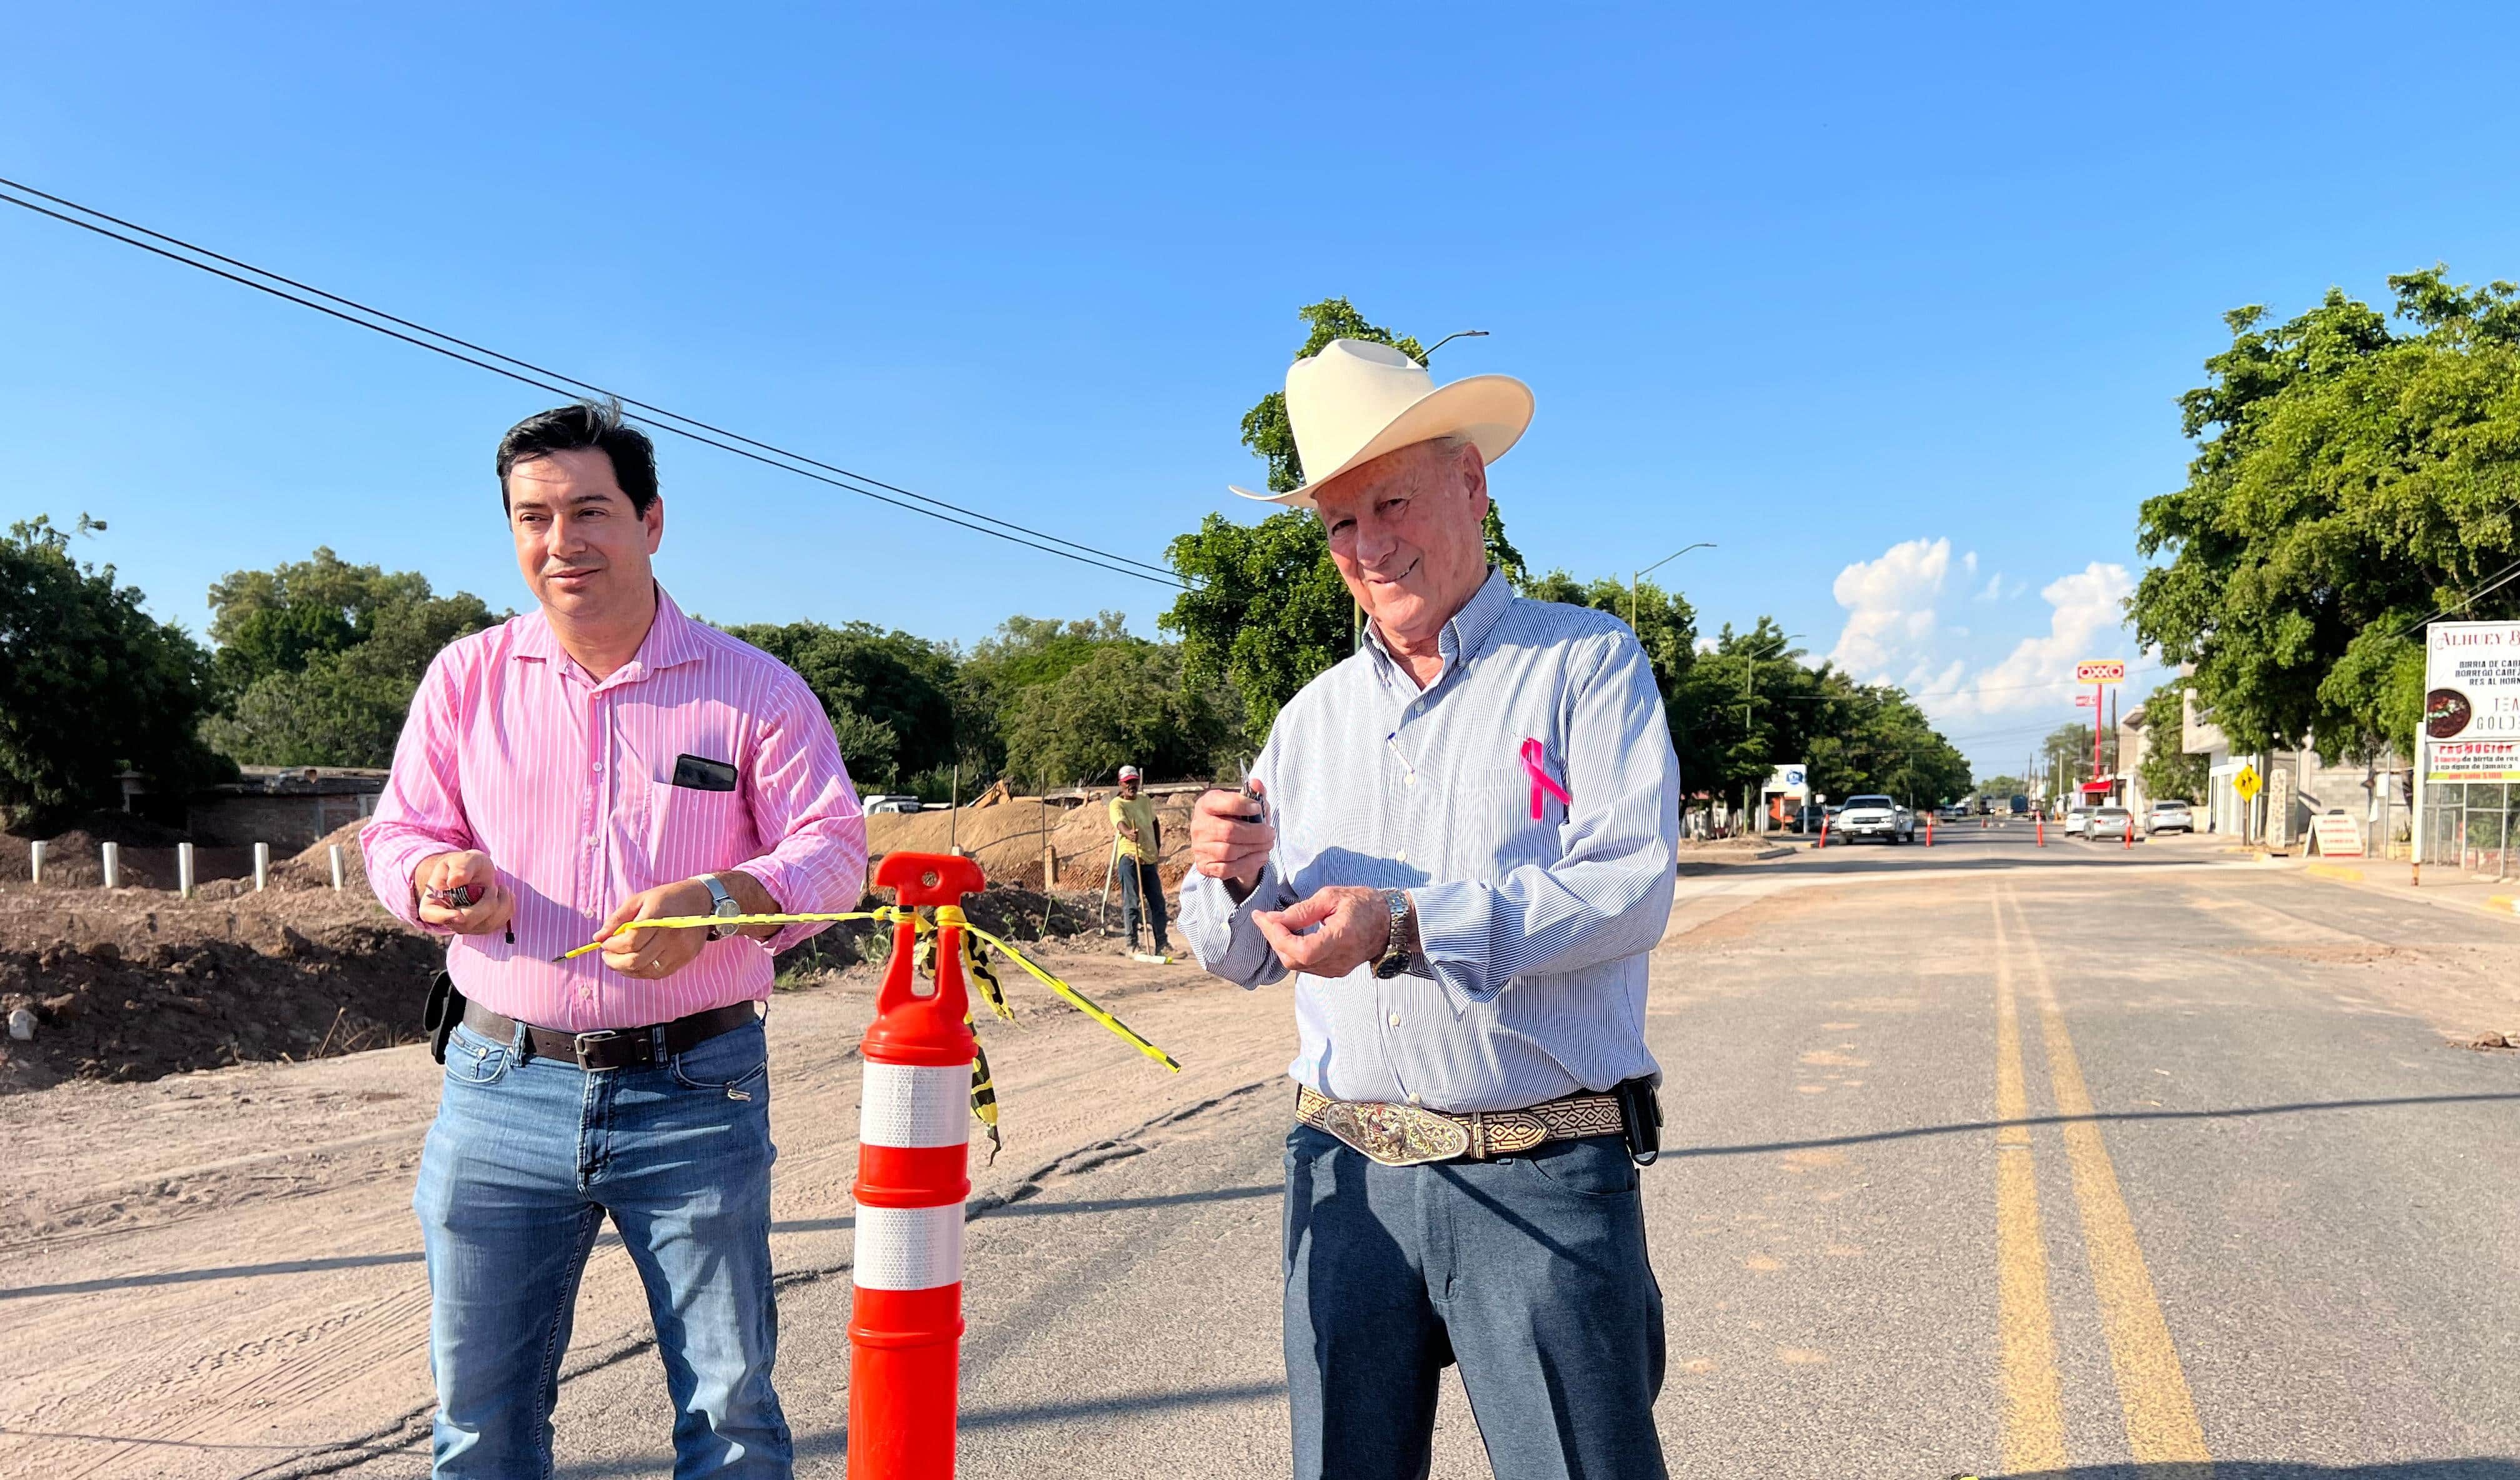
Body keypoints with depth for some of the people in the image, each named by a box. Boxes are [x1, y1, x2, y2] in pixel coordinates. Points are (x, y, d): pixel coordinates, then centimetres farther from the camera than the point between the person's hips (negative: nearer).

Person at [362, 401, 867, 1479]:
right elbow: (397, 832, 11)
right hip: (501, 1088, 3)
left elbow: (831, 850, -3)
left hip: (696, 1093, -2)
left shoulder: (755, 689, -1)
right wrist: (440, 877, -14)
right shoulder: (466, 677, 7)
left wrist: (715, 902, -23)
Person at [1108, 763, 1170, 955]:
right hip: (1129, 857, -6)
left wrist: (1158, 849, 24)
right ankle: (1132, 944, -1)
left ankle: (1161, 944, 14)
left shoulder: (1146, 801, 16)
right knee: (1132, 901, -7)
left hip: (1149, 858, 6)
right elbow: (1120, 822, -25)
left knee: (1157, 902, 7)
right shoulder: (1117, 804, -5)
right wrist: (1128, 833, -46)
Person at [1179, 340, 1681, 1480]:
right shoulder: (1315, 714, 13)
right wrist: (1231, 879, -9)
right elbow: (1240, 957, 13)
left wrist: (1407, 926, -24)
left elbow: (1631, 888, -14)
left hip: (1541, 1179, -4)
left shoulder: (1588, 661, -1)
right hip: (1343, 1170, 4)